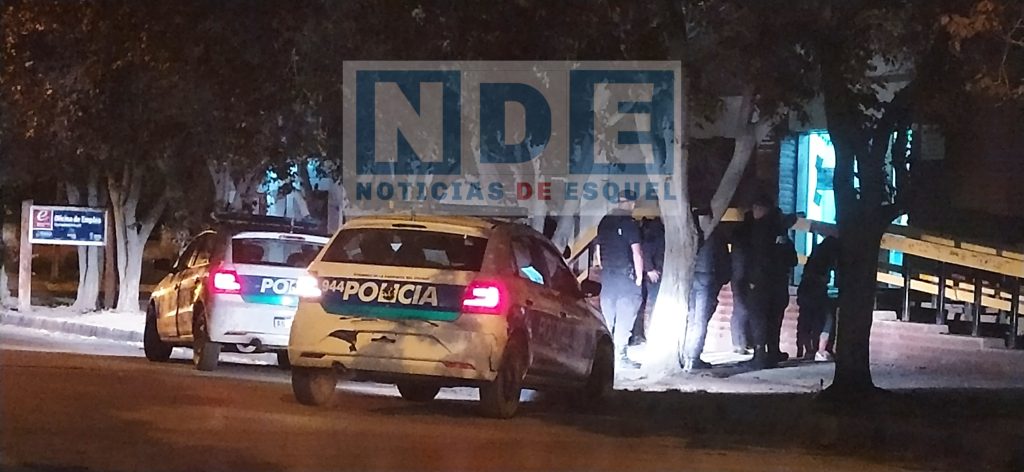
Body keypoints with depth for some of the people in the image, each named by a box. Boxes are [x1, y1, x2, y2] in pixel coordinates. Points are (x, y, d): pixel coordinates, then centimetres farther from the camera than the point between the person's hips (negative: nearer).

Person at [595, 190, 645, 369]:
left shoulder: (604, 222, 10)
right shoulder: (629, 223, -11)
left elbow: (598, 250, 17)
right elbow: (636, 252, -13)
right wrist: (639, 276, -6)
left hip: (607, 274, 6)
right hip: (625, 274, -6)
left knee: (607, 316, 11)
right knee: (625, 316, -3)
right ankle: (621, 354, -5)